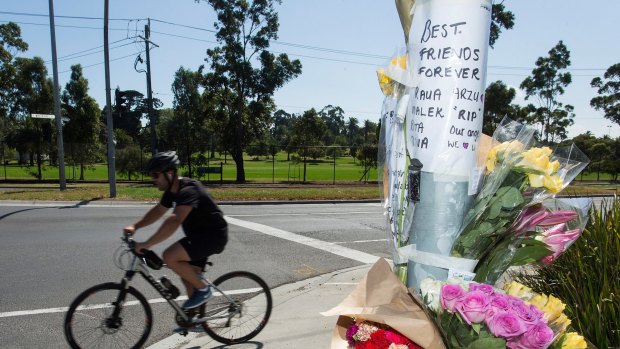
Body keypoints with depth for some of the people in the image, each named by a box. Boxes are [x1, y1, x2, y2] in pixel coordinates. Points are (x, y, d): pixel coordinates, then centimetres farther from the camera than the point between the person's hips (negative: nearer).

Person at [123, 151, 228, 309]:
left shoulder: (188, 190, -26)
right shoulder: (172, 191, 5)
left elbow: (174, 221, -39)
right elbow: (158, 210, 19)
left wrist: (147, 244, -41)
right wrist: (135, 226, 7)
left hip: (213, 235, -10)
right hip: (199, 234, 10)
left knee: (170, 256, -23)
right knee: (188, 275, 11)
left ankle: (203, 289, -5)